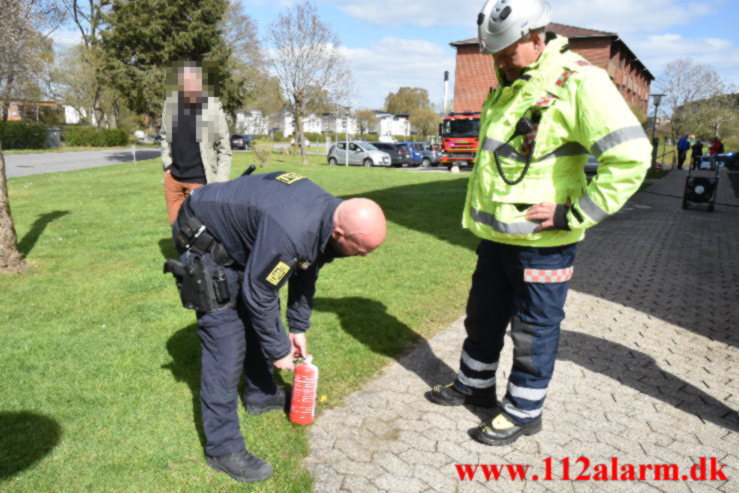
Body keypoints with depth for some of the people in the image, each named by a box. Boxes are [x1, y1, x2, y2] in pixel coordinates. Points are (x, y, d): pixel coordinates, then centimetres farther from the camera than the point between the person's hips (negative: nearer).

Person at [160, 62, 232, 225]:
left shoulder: (213, 108, -12)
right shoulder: (170, 103, -1)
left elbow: (224, 150, -8)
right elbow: (164, 137, 15)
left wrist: (220, 184, -11)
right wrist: (167, 166, 8)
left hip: (199, 180, -4)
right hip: (173, 177, 5)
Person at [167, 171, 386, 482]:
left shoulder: (329, 211, -11)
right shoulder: (289, 233, -39)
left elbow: (305, 274, 4)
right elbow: (258, 295, -27)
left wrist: (298, 328, 9)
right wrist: (278, 350, -13)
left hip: (238, 235, 9)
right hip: (203, 242, -9)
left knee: (258, 318, 16)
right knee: (226, 340, -10)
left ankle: (261, 395, 36)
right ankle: (223, 448, 3)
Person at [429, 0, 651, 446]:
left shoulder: (578, 82, -15)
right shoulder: (507, 88, 12)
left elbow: (630, 157, -21)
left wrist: (571, 215, -21)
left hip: (541, 241, -8)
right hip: (496, 235, 8)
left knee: (533, 330, 7)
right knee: (483, 315, 20)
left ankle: (524, 412, 26)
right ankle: (475, 385, 40)